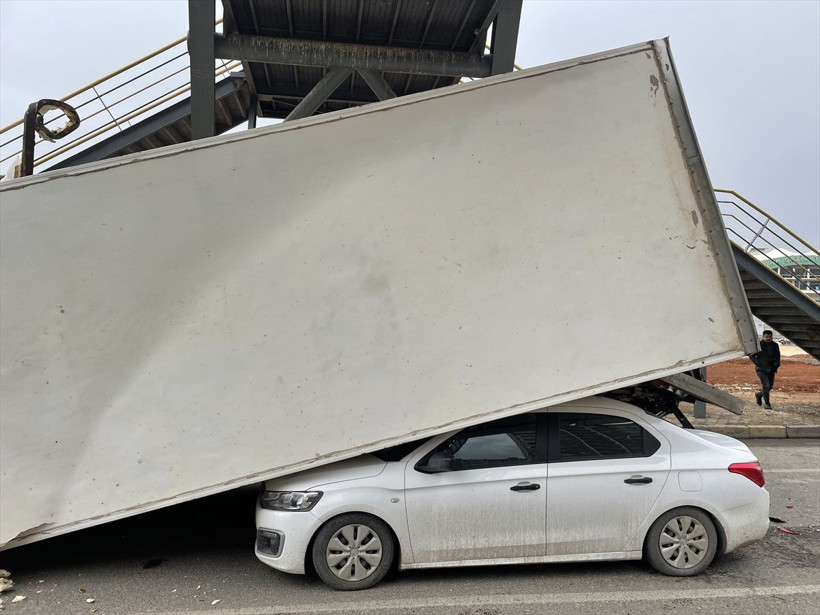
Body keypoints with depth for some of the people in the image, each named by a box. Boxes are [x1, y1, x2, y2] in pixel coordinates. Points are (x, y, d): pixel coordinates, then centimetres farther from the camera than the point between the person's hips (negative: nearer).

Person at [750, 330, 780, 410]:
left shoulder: (775, 345, 6)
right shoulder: (759, 345, -7)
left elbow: (777, 357, 14)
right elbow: (751, 356, -4)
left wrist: (775, 366, -1)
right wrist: (759, 364, -14)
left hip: (770, 369, 5)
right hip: (761, 369, -5)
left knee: (770, 386, 9)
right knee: (766, 385, -15)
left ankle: (759, 395, 37)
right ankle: (767, 404, -4)